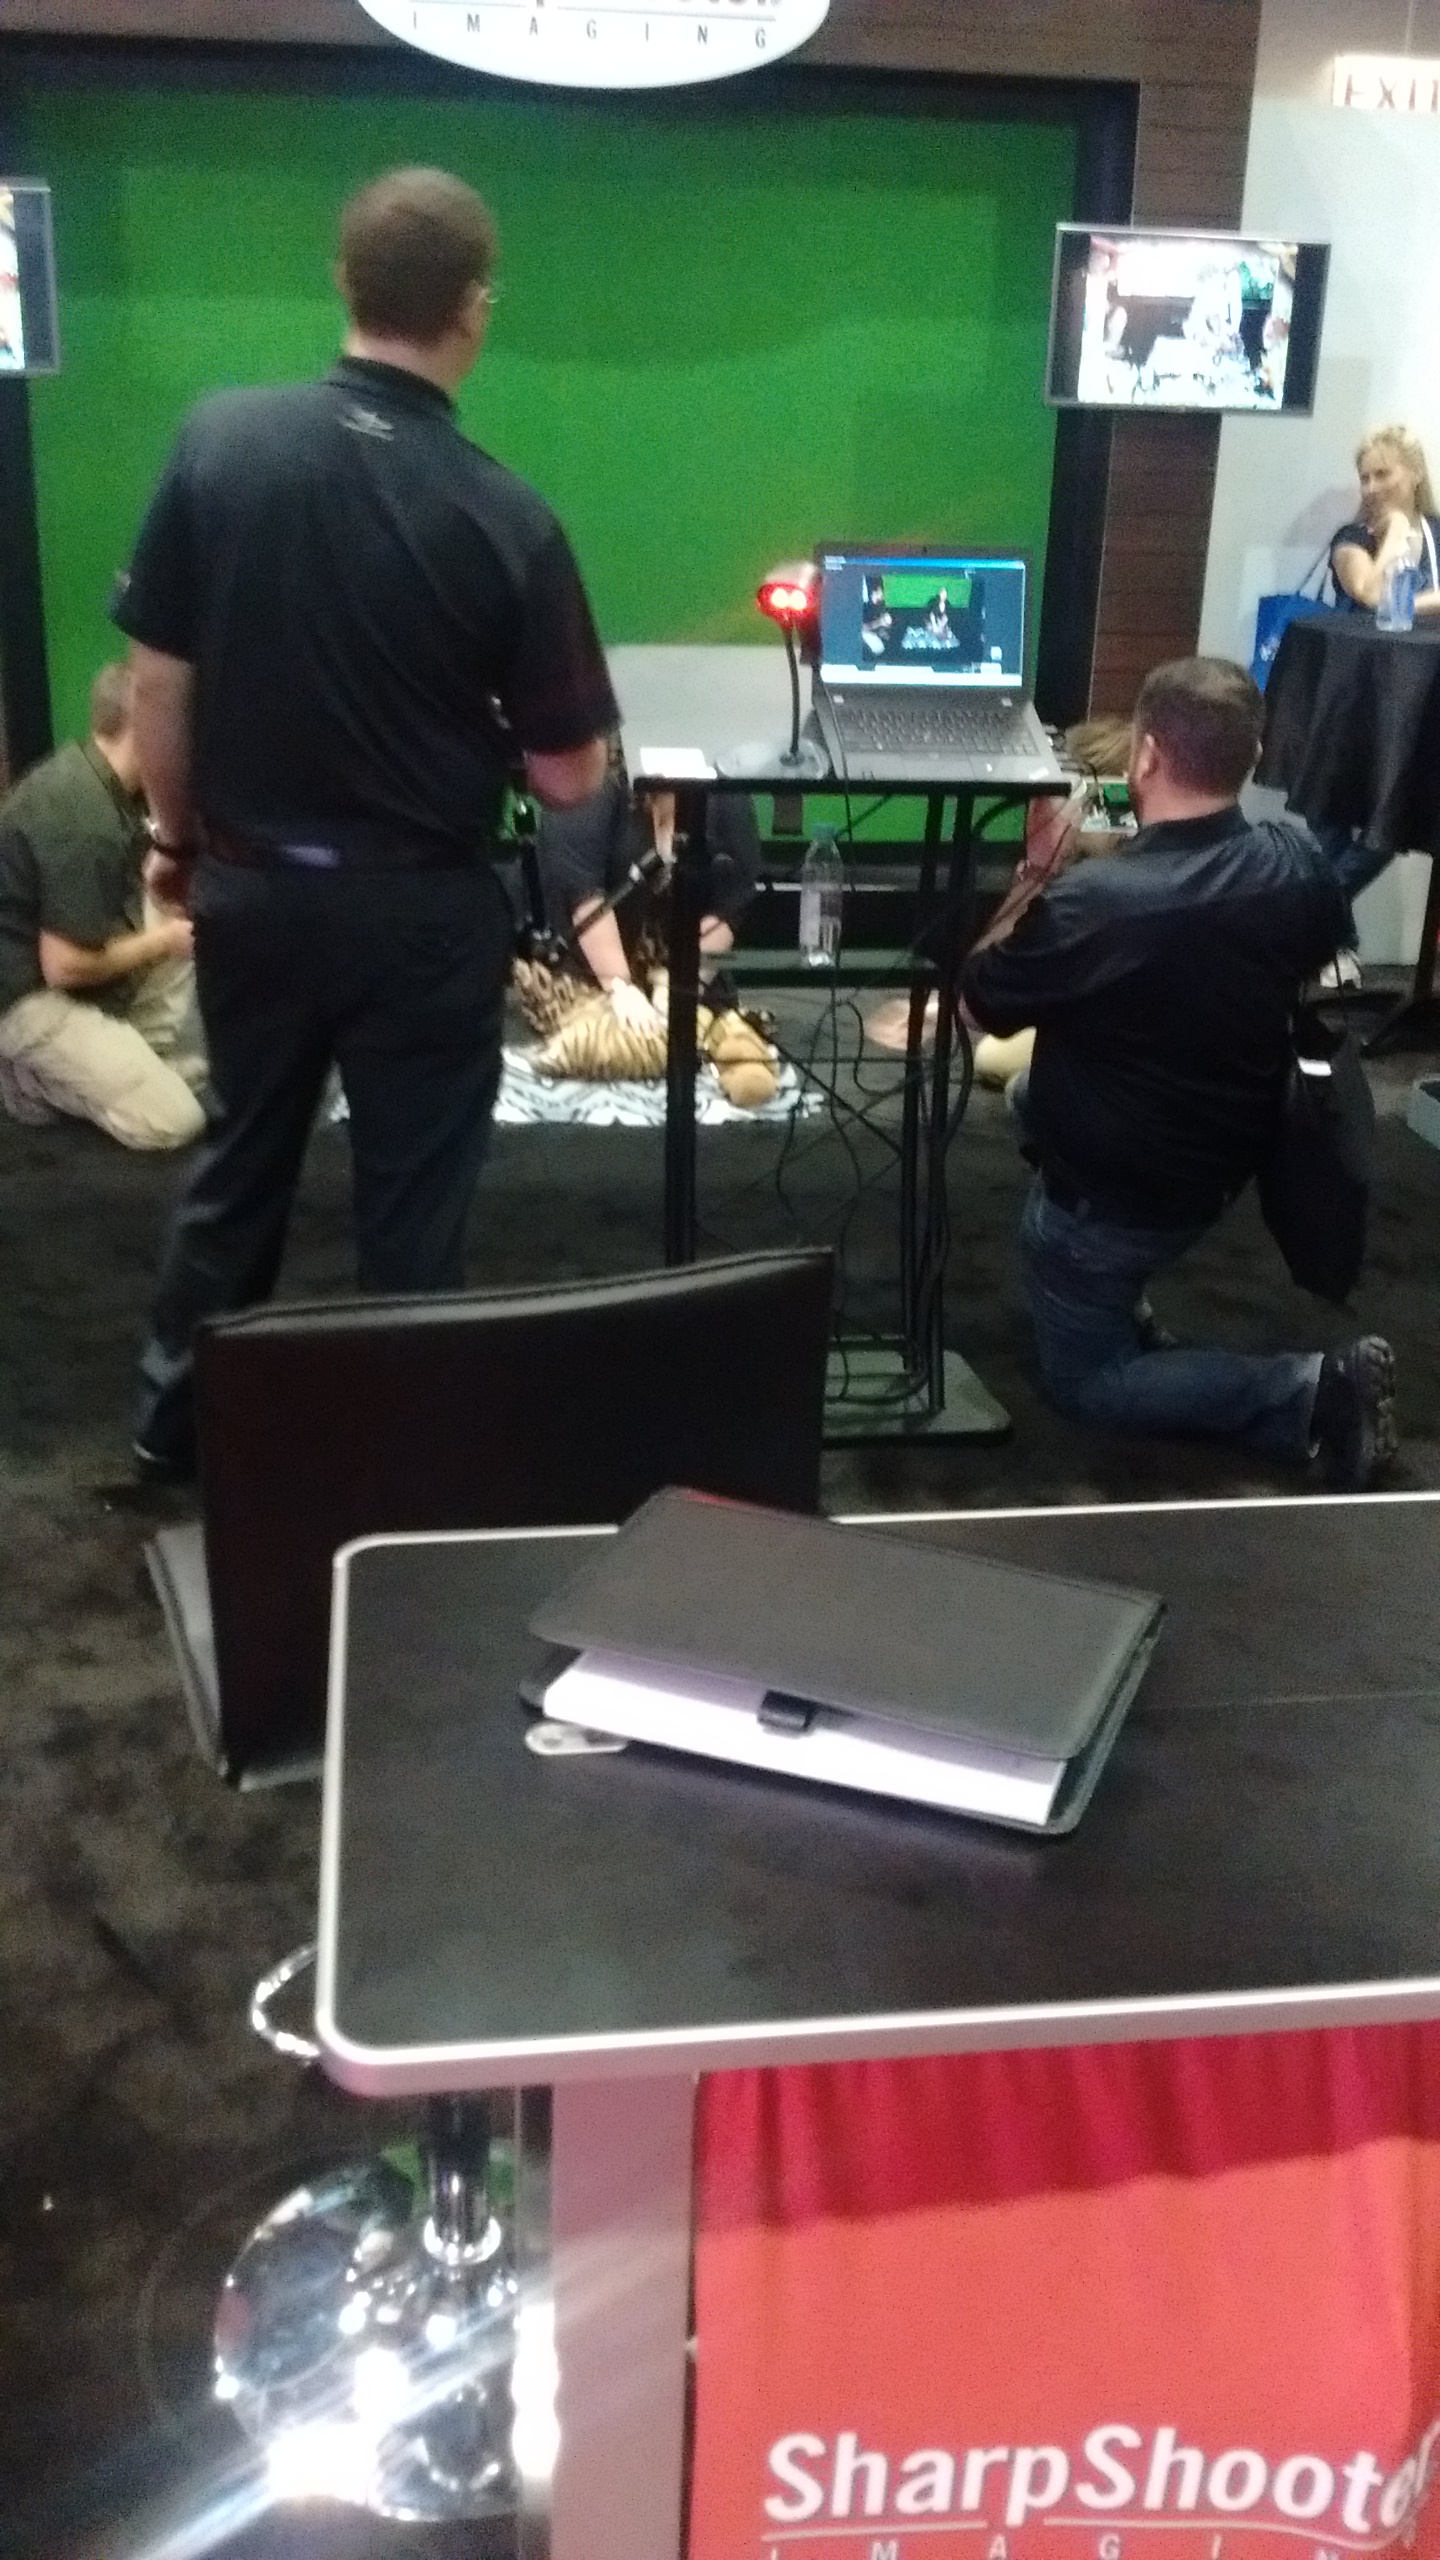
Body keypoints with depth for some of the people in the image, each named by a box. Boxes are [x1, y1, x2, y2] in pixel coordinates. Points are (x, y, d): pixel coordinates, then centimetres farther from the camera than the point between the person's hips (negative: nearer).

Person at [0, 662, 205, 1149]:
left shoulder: (90, 768, 0)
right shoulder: (87, 823, -30)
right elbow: (65, 966, -27)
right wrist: (163, 941, -12)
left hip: (64, 954, 10)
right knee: (170, 1121, -13)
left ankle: (152, 1057, 9)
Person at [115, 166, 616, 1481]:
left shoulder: (219, 439, -9)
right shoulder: (506, 518, -17)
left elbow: (159, 687, -3)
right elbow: (569, 777, -10)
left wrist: (181, 836, 13)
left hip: (250, 885, 4)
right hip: (421, 909, -3)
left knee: (241, 1158, 21)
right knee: (411, 1192, 12)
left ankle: (177, 1417, 36)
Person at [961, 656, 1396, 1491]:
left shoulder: (1089, 903, -33)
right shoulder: (1300, 865, -15)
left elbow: (987, 1003, -14)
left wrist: (1038, 873, -5)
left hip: (1114, 1193, -7)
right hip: (1227, 1161, 7)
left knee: (1085, 1383, 16)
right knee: (1036, 1096, 31)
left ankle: (1310, 1392, -4)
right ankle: (1120, 1298, 30)